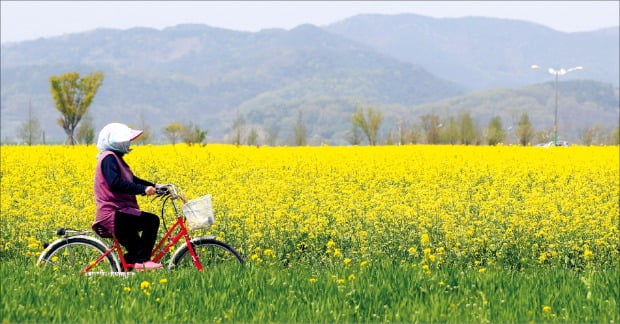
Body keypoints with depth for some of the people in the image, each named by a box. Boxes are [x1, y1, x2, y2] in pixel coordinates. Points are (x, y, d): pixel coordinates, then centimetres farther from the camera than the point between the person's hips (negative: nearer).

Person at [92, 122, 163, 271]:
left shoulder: (115, 158, 22)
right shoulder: (109, 158, -11)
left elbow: (131, 180, 24)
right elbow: (116, 183, -25)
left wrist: (154, 186, 13)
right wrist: (143, 189, -27)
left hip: (119, 211, 11)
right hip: (113, 214, -11)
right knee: (152, 220, -19)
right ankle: (142, 261, -18)